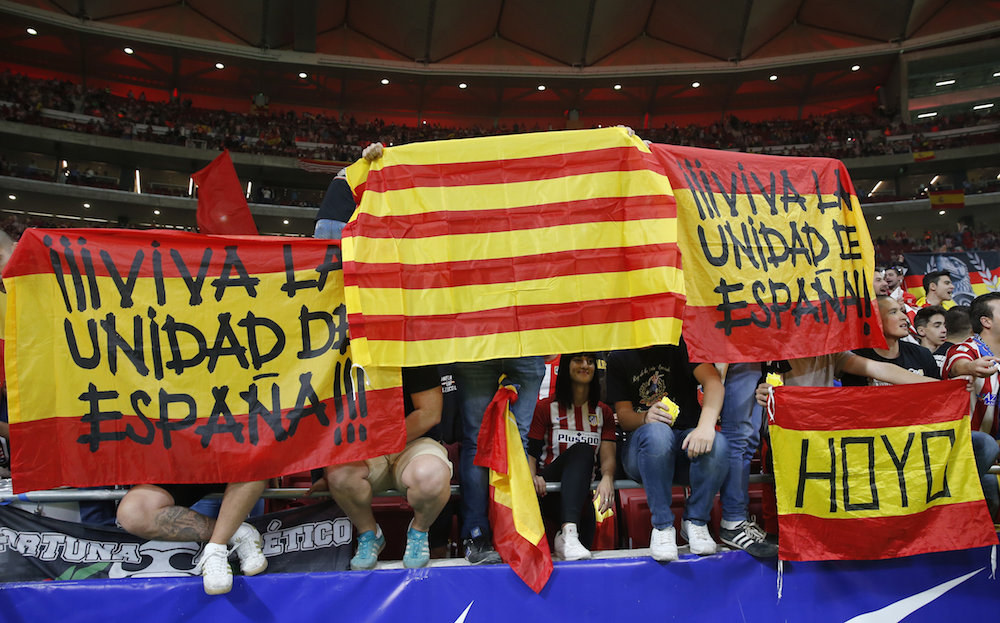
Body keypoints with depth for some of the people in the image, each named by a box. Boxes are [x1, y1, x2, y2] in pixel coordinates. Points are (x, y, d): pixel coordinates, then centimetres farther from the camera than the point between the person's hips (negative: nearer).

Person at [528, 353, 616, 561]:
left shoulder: (604, 412, 17)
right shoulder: (546, 407, 10)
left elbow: (608, 456, 1)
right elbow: (530, 451, 0)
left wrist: (607, 477, -23)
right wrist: (533, 476, -22)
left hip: (584, 486, 2)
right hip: (549, 482, -2)